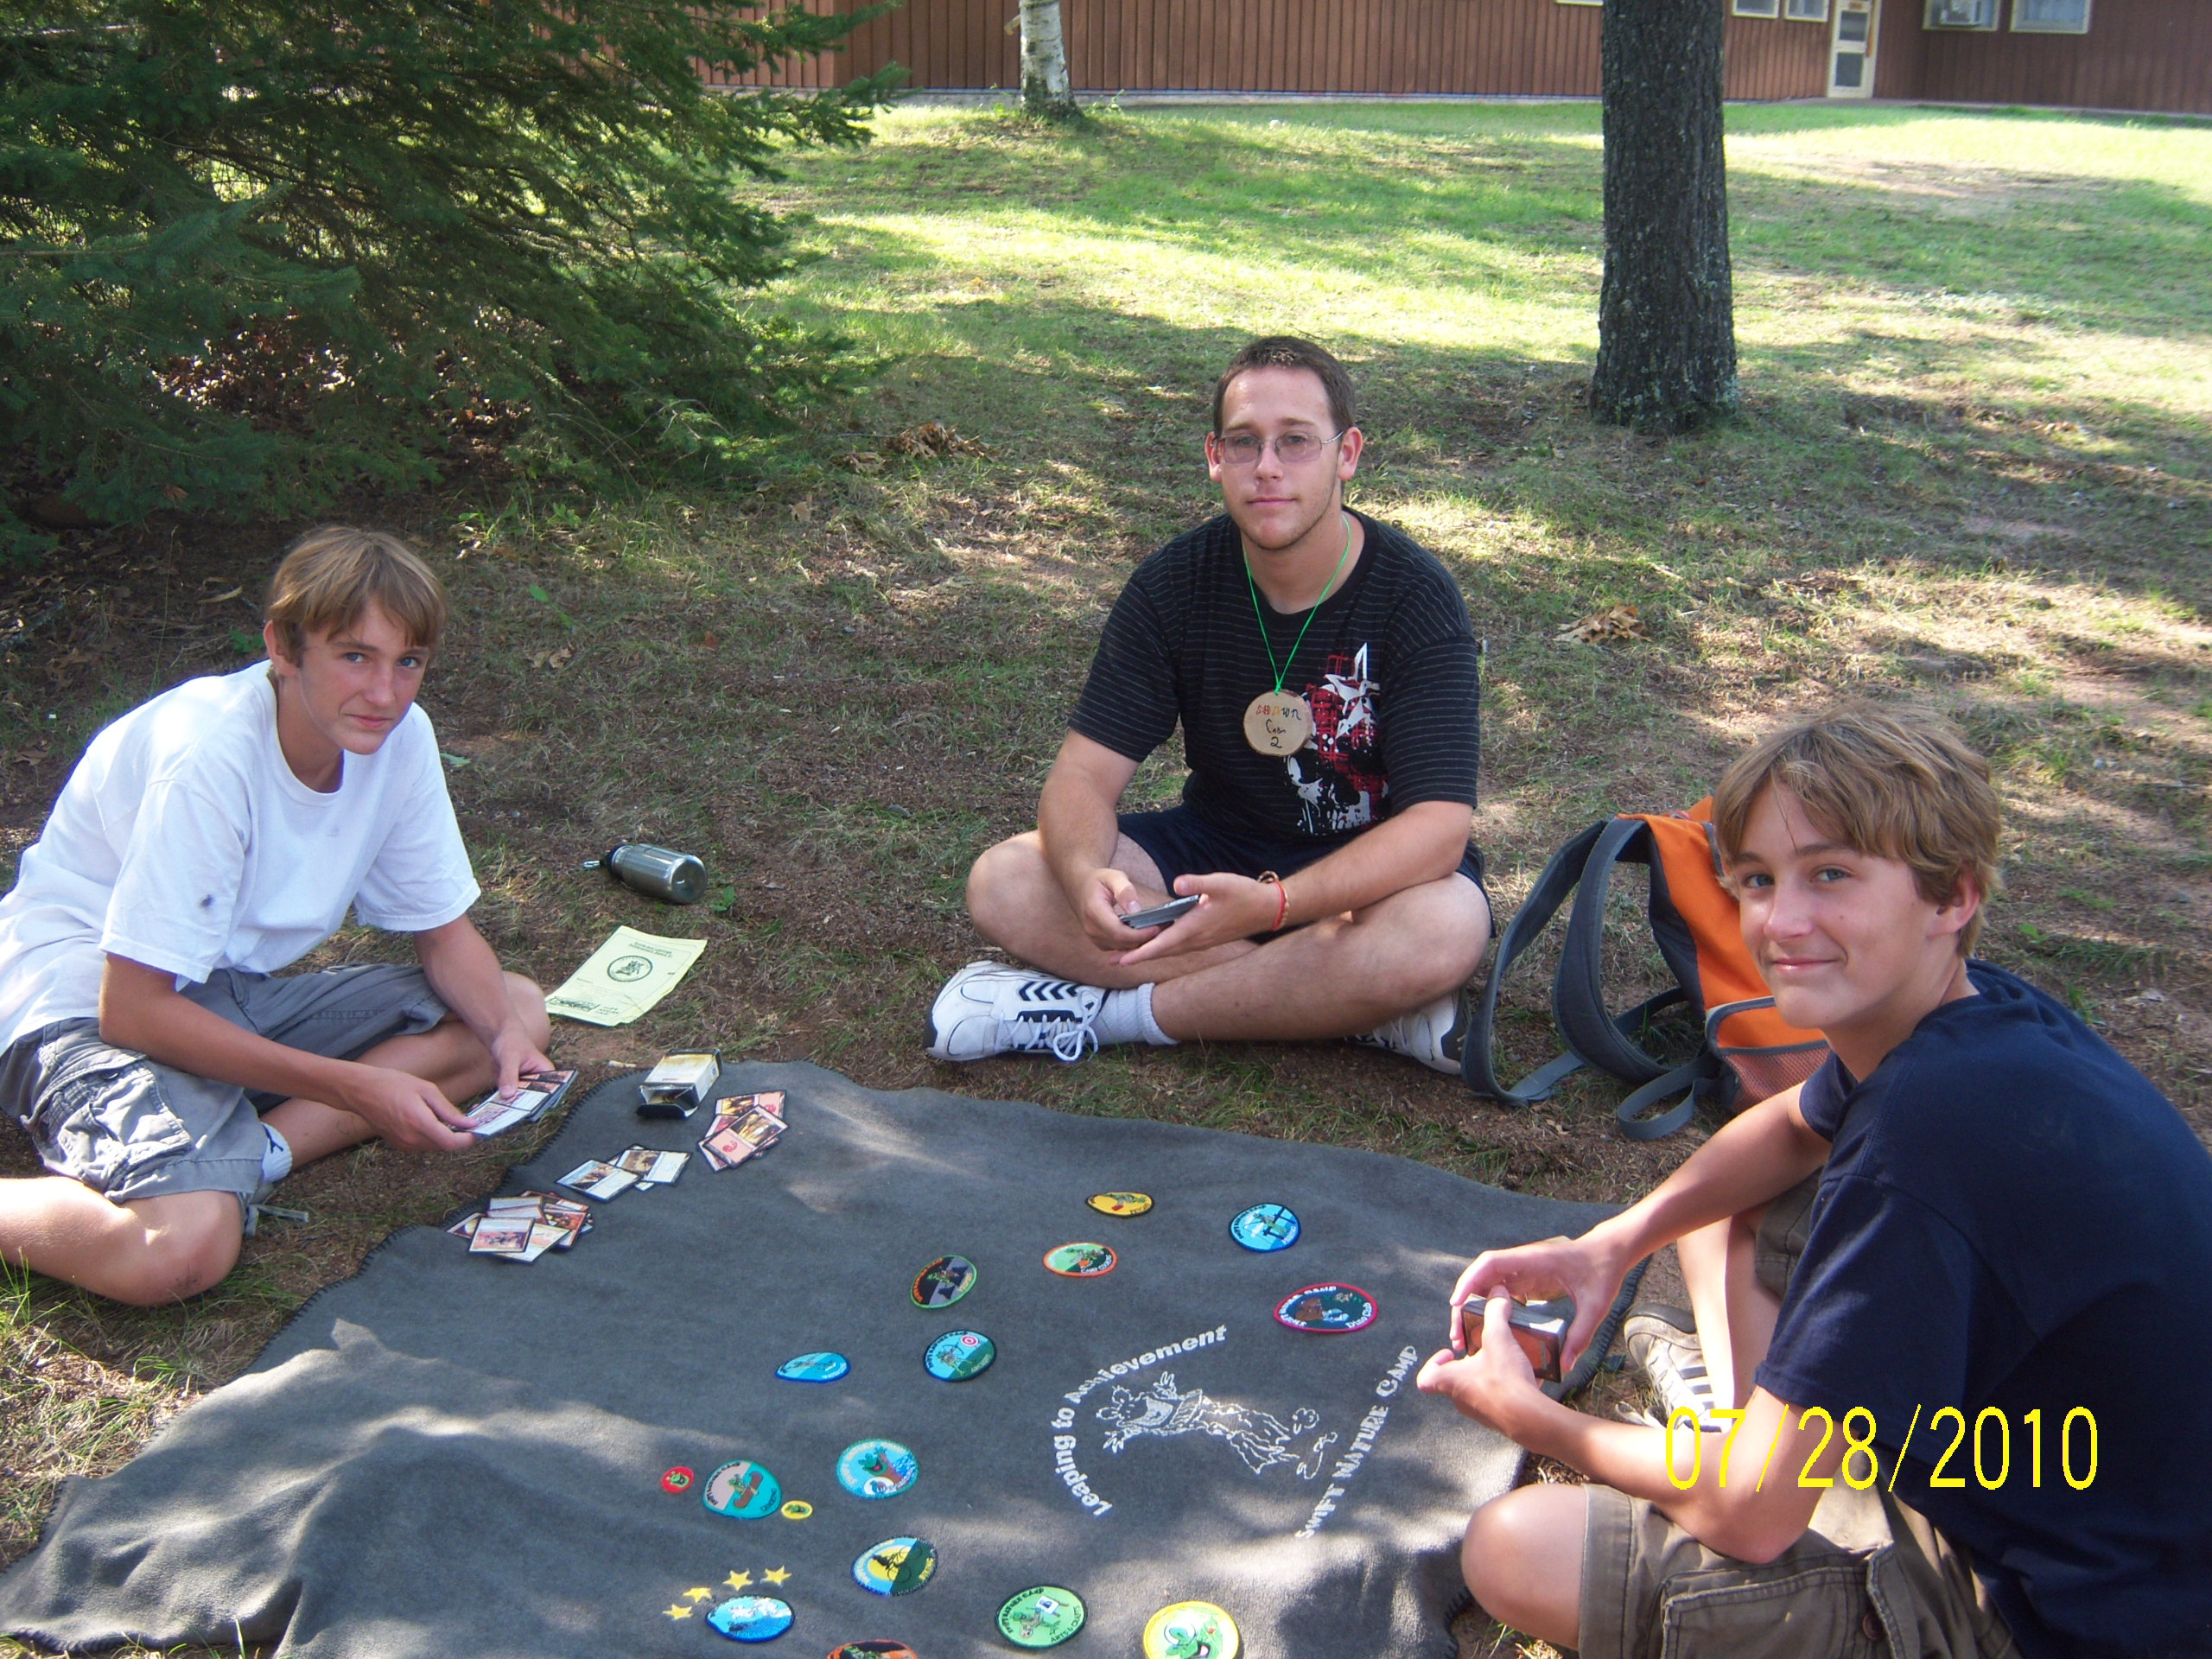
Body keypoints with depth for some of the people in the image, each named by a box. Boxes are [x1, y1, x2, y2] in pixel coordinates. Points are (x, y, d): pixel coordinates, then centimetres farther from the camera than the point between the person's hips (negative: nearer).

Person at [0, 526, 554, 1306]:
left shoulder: (401, 737, -8)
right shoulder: (208, 758, -28)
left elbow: (443, 929, 4)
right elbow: (133, 1008, -26)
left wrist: (506, 1030, -17)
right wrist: (356, 1088, -28)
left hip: (238, 990, 8)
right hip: (89, 1001, -8)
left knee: (518, 1007, -7)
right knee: (185, 1248, -35)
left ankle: (252, 1153, -15)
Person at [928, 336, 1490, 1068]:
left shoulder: (1413, 595, -19)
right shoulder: (1175, 583, -9)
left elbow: (1437, 825, -27)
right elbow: (1086, 772, -12)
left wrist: (1269, 903, -44)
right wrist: (1088, 876, -37)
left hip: (1371, 867, -3)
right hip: (1218, 840, 4)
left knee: (1446, 927, -39)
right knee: (1002, 884, -21)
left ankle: (1110, 1012, -23)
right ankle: (1365, 1007, -22)